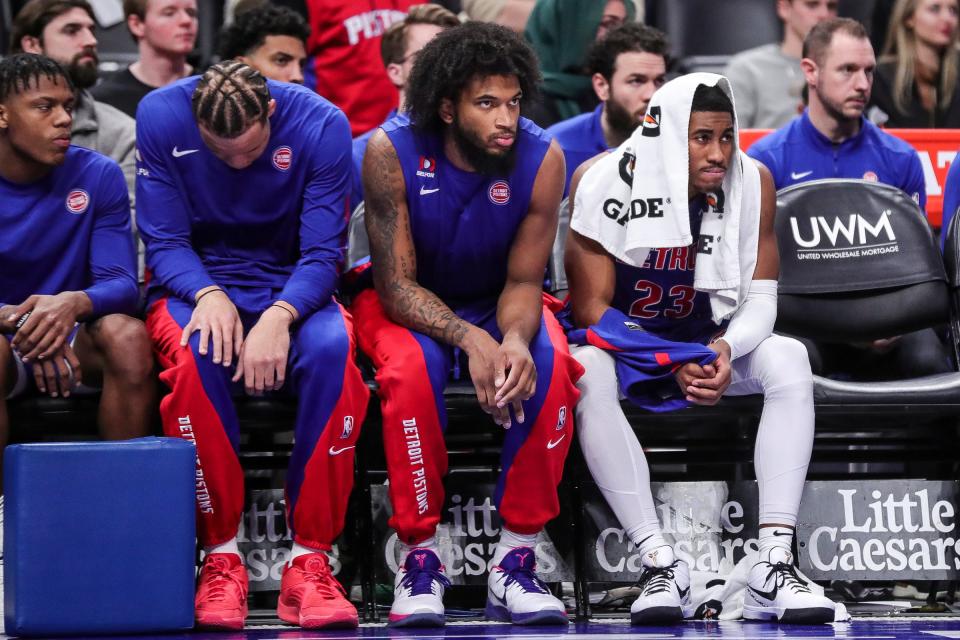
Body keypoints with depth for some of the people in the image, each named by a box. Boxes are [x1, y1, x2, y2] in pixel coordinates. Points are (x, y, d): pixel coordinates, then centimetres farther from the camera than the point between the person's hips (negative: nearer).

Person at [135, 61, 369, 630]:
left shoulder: (321, 124, -13)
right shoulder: (162, 116, -11)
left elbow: (322, 255, -13)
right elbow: (165, 241, -7)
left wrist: (278, 316, -32)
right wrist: (209, 295, -28)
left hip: (291, 290, 0)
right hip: (195, 286, 0)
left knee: (332, 349, -35)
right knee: (195, 354, -37)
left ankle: (309, 561, -28)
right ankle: (222, 556, -26)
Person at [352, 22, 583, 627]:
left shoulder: (543, 158, -19)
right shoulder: (392, 152, -24)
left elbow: (523, 281, -12)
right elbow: (398, 284, -21)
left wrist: (515, 339, -35)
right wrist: (469, 340, -38)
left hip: (499, 303, 2)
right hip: (408, 303, -2)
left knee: (549, 367, -29)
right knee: (412, 368, -35)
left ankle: (516, 559, -20)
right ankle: (420, 557, -22)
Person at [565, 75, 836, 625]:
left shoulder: (753, 182, -11)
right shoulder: (605, 182, -18)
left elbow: (761, 301, -8)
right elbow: (592, 310, -16)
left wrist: (724, 349, -31)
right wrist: (674, 366, -28)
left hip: (710, 346, 3)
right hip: (623, 346, -3)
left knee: (789, 360, -26)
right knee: (587, 370, -36)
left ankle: (775, 564, -33)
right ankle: (661, 564, -39)